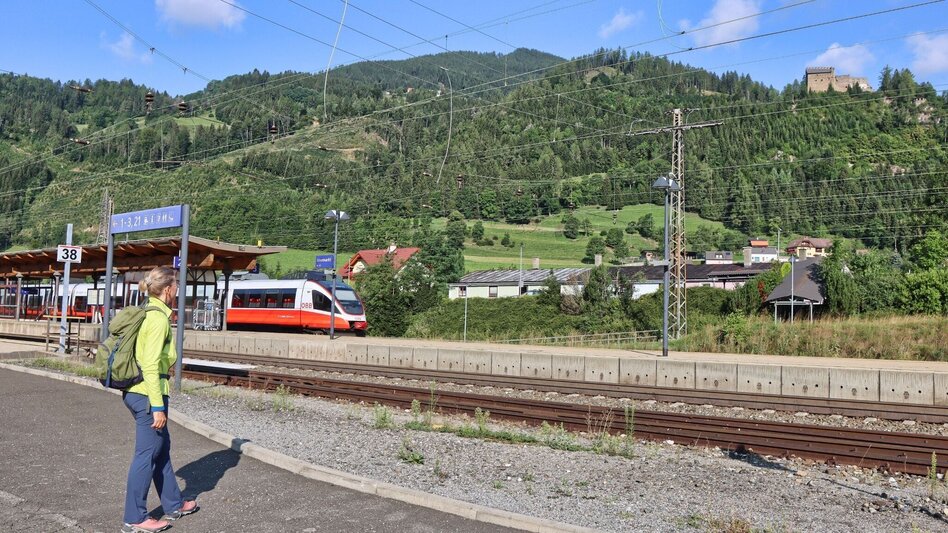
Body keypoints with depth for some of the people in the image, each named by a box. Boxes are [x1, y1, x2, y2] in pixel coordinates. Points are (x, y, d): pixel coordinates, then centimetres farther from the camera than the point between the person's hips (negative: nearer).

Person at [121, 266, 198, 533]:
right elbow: (150, 366, -22)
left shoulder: (147, 313, 11)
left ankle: (174, 505, 32)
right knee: (147, 454, 2)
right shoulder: (159, 318, -17)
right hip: (148, 393, -10)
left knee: (161, 448, 18)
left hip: (134, 391, 10)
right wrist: (158, 407, -21)